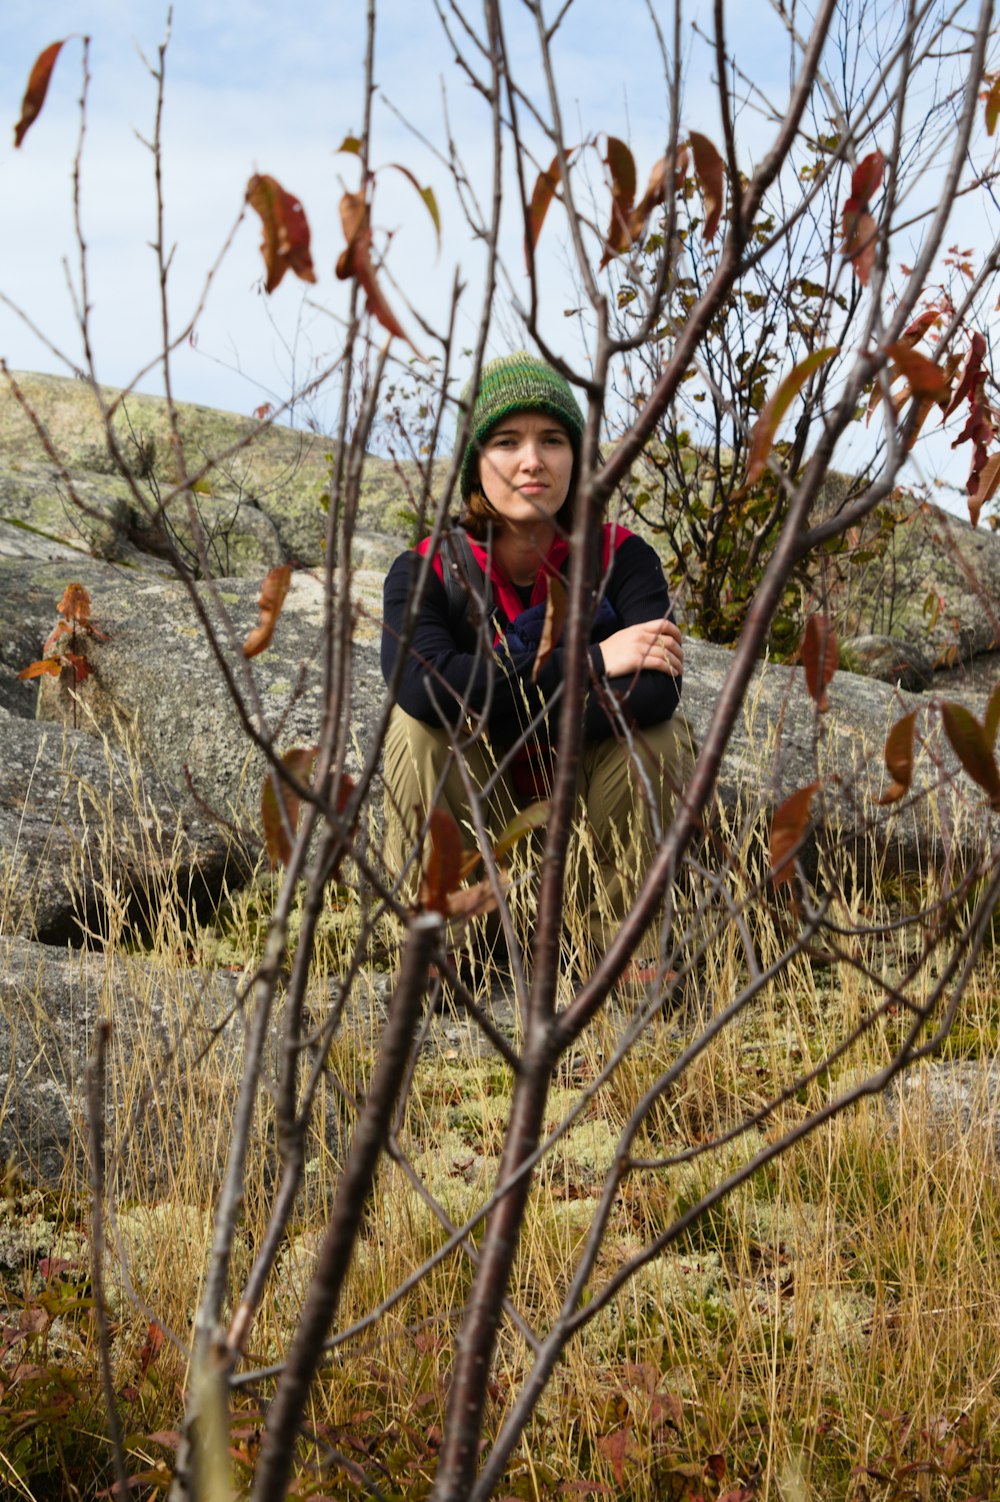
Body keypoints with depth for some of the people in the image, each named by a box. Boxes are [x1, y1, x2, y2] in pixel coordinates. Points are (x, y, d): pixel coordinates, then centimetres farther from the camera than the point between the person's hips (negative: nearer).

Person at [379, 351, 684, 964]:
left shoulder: (620, 557, -15)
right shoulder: (426, 570, -15)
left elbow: (659, 689, -32)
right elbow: (422, 684, -36)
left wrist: (491, 712, -33)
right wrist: (592, 662, -34)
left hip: (583, 781, 1)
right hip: (472, 793, 0)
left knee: (647, 726, -27)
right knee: (414, 726, -28)